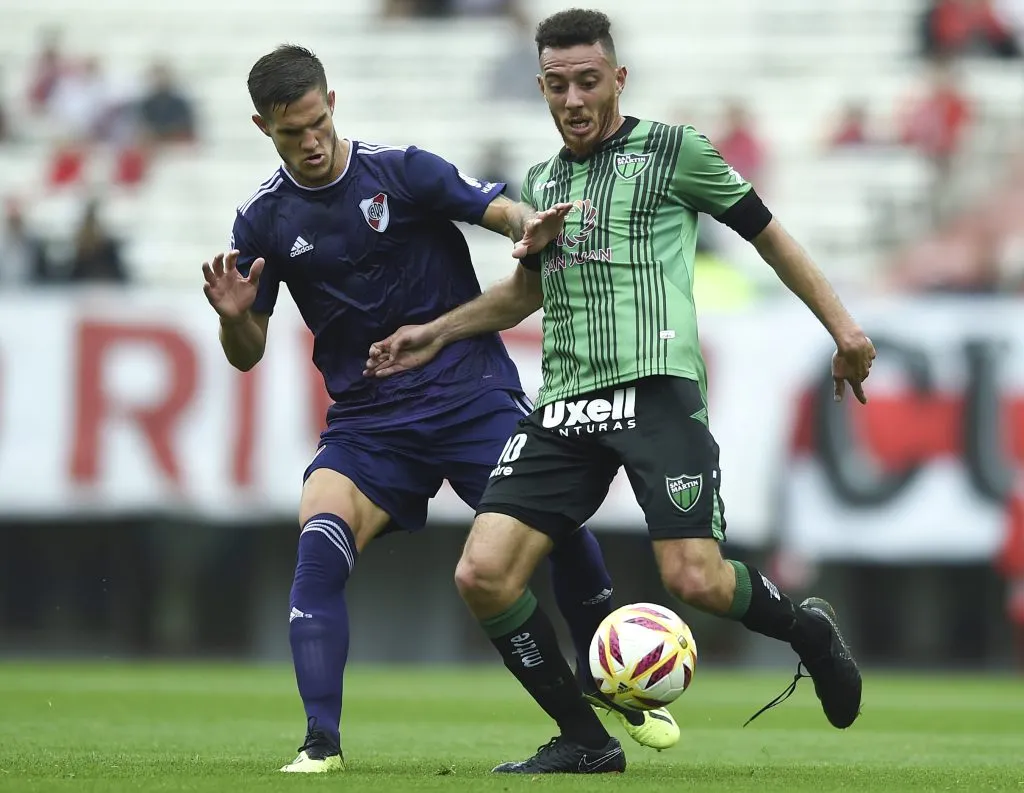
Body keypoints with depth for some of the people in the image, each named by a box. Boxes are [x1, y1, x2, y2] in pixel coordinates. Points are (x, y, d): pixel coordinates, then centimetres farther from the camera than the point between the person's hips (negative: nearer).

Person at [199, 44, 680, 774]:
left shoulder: (401, 171, -6)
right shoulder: (263, 220, 1)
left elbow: (500, 210, -14)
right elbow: (247, 354, 6)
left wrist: (529, 226, -37)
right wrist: (235, 318, -17)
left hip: (473, 396, -1)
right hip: (368, 421, 1)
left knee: (559, 528, -11)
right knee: (320, 541, -23)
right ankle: (321, 741, -23)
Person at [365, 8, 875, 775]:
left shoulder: (672, 150, 5)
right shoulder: (542, 181, 21)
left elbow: (767, 233, 11)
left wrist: (841, 324, 6)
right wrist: (437, 333, 31)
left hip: (655, 388, -5)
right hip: (565, 406, 6)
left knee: (695, 580, -19)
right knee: (483, 573, -11)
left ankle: (808, 630, 15)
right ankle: (583, 741, 3)